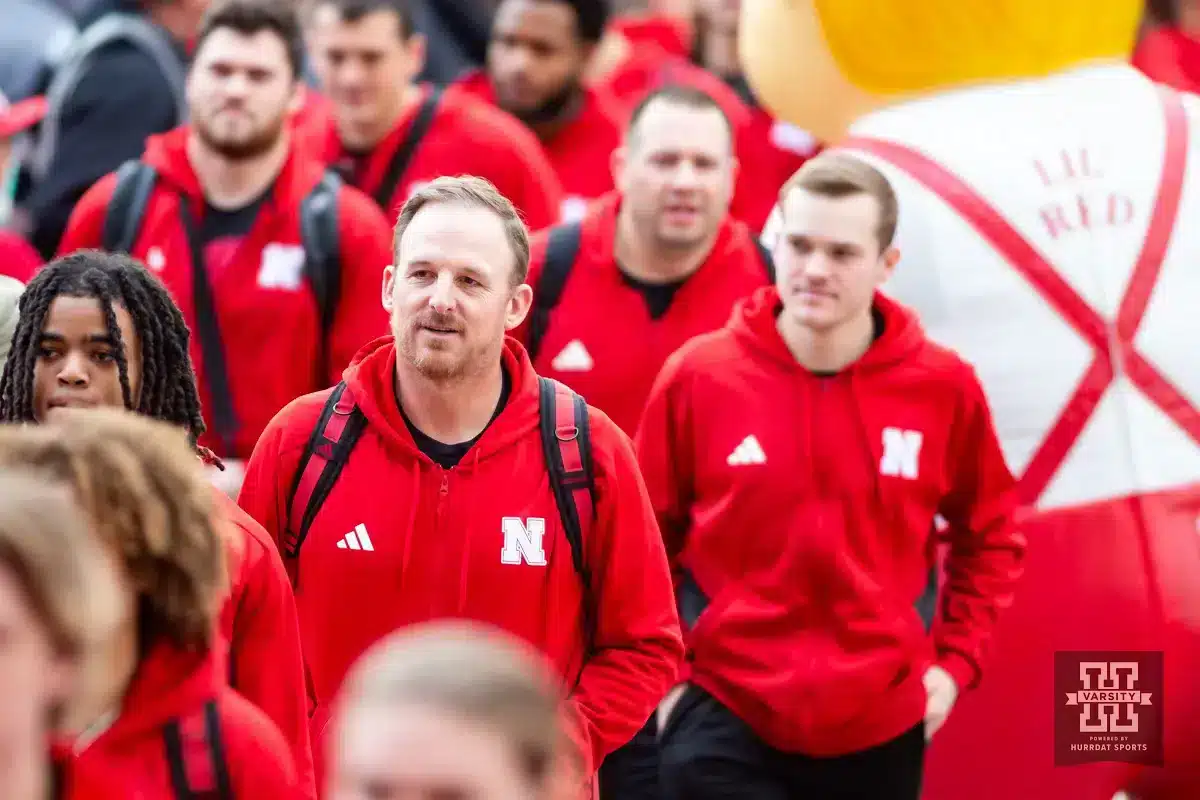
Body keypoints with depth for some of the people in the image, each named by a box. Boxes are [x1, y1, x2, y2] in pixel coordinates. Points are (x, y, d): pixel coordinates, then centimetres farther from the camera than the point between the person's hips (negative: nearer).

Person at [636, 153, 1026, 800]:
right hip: (723, 720, -1)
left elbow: (990, 536, 11)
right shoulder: (697, 376, -6)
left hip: (882, 722, 2)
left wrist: (956, 662, 4)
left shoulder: (943, 386, -3)